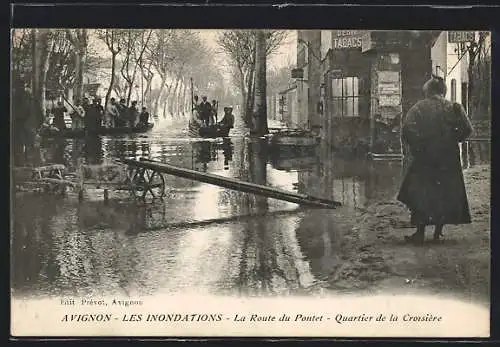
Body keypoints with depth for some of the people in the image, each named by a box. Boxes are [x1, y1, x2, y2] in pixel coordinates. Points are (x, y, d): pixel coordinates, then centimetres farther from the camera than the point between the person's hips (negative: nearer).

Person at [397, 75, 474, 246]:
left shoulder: (419, 108, -5)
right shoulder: (452, 108, 1)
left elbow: (407, 127, -16)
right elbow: (467, 129, -5)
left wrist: (416, 145, -5)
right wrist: (451, 140, 8)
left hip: (423, 157, -2)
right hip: (447, 159, 2)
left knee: (421, 194, 5)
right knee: (445, 193, 13)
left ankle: (420, 233, 2)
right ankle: (438, 231, 14)